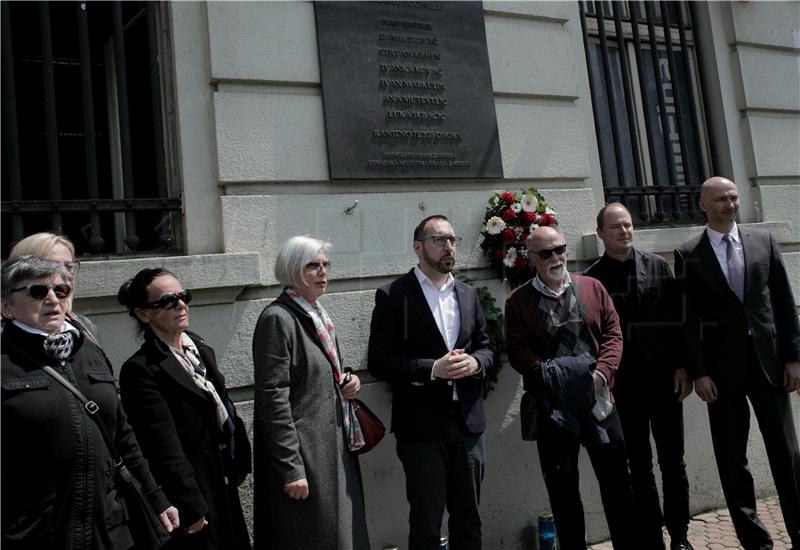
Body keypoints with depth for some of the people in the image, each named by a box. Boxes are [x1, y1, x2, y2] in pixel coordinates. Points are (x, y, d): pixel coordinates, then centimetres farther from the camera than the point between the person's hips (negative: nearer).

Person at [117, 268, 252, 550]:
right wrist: (191, 509, -17)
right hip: (192, 497, -7)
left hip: (225, 489, 7)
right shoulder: (140, 370, -17)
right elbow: (165, 450, -19)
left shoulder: (201, 349, 7)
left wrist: (239, 464, 10)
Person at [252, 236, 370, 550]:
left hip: (335, 449, 8)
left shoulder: (318, 315, 12)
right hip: (303, 452, -8)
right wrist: (291, 469, -20)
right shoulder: (278, 319, -14)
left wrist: (347, 381, 2)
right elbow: (273, 398, -18)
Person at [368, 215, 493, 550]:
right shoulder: (393, 296, -7)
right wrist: (433, 369, -21)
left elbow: (485, 346, 14)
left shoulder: (468, 294, 10)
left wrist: (474, 362, -9)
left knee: (468, 519, 17)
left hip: (468, 421, 5)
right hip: (422, 425, -5)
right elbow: (378, 361, -11)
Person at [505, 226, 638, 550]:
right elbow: (517, 352, -5)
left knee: (616, 479, 9)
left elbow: (613, 333, 4)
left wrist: (601, 373, -11)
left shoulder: (592, 288, 9)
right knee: (562, 485, 9)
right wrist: (552, 378, -16)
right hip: (552, 407, -1)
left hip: (598, 399, 2)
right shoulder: (518, 301, 2)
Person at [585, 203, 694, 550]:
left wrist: (683, 367, -2)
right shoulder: (592, 279, 0)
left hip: (664, 379, 1)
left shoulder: (658, 267, 5)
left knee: (673, 462, 9)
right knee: (639, 468, 9)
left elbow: (678, 318, 4)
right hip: (622, 386, -1)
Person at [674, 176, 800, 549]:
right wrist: (698, 372, -8)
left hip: (768, 361, 2)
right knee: (732, 459, 6)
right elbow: (689, 319, -2)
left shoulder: (764, 241, 8)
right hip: (722, 368, -1)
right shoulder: (688, 255, 0)